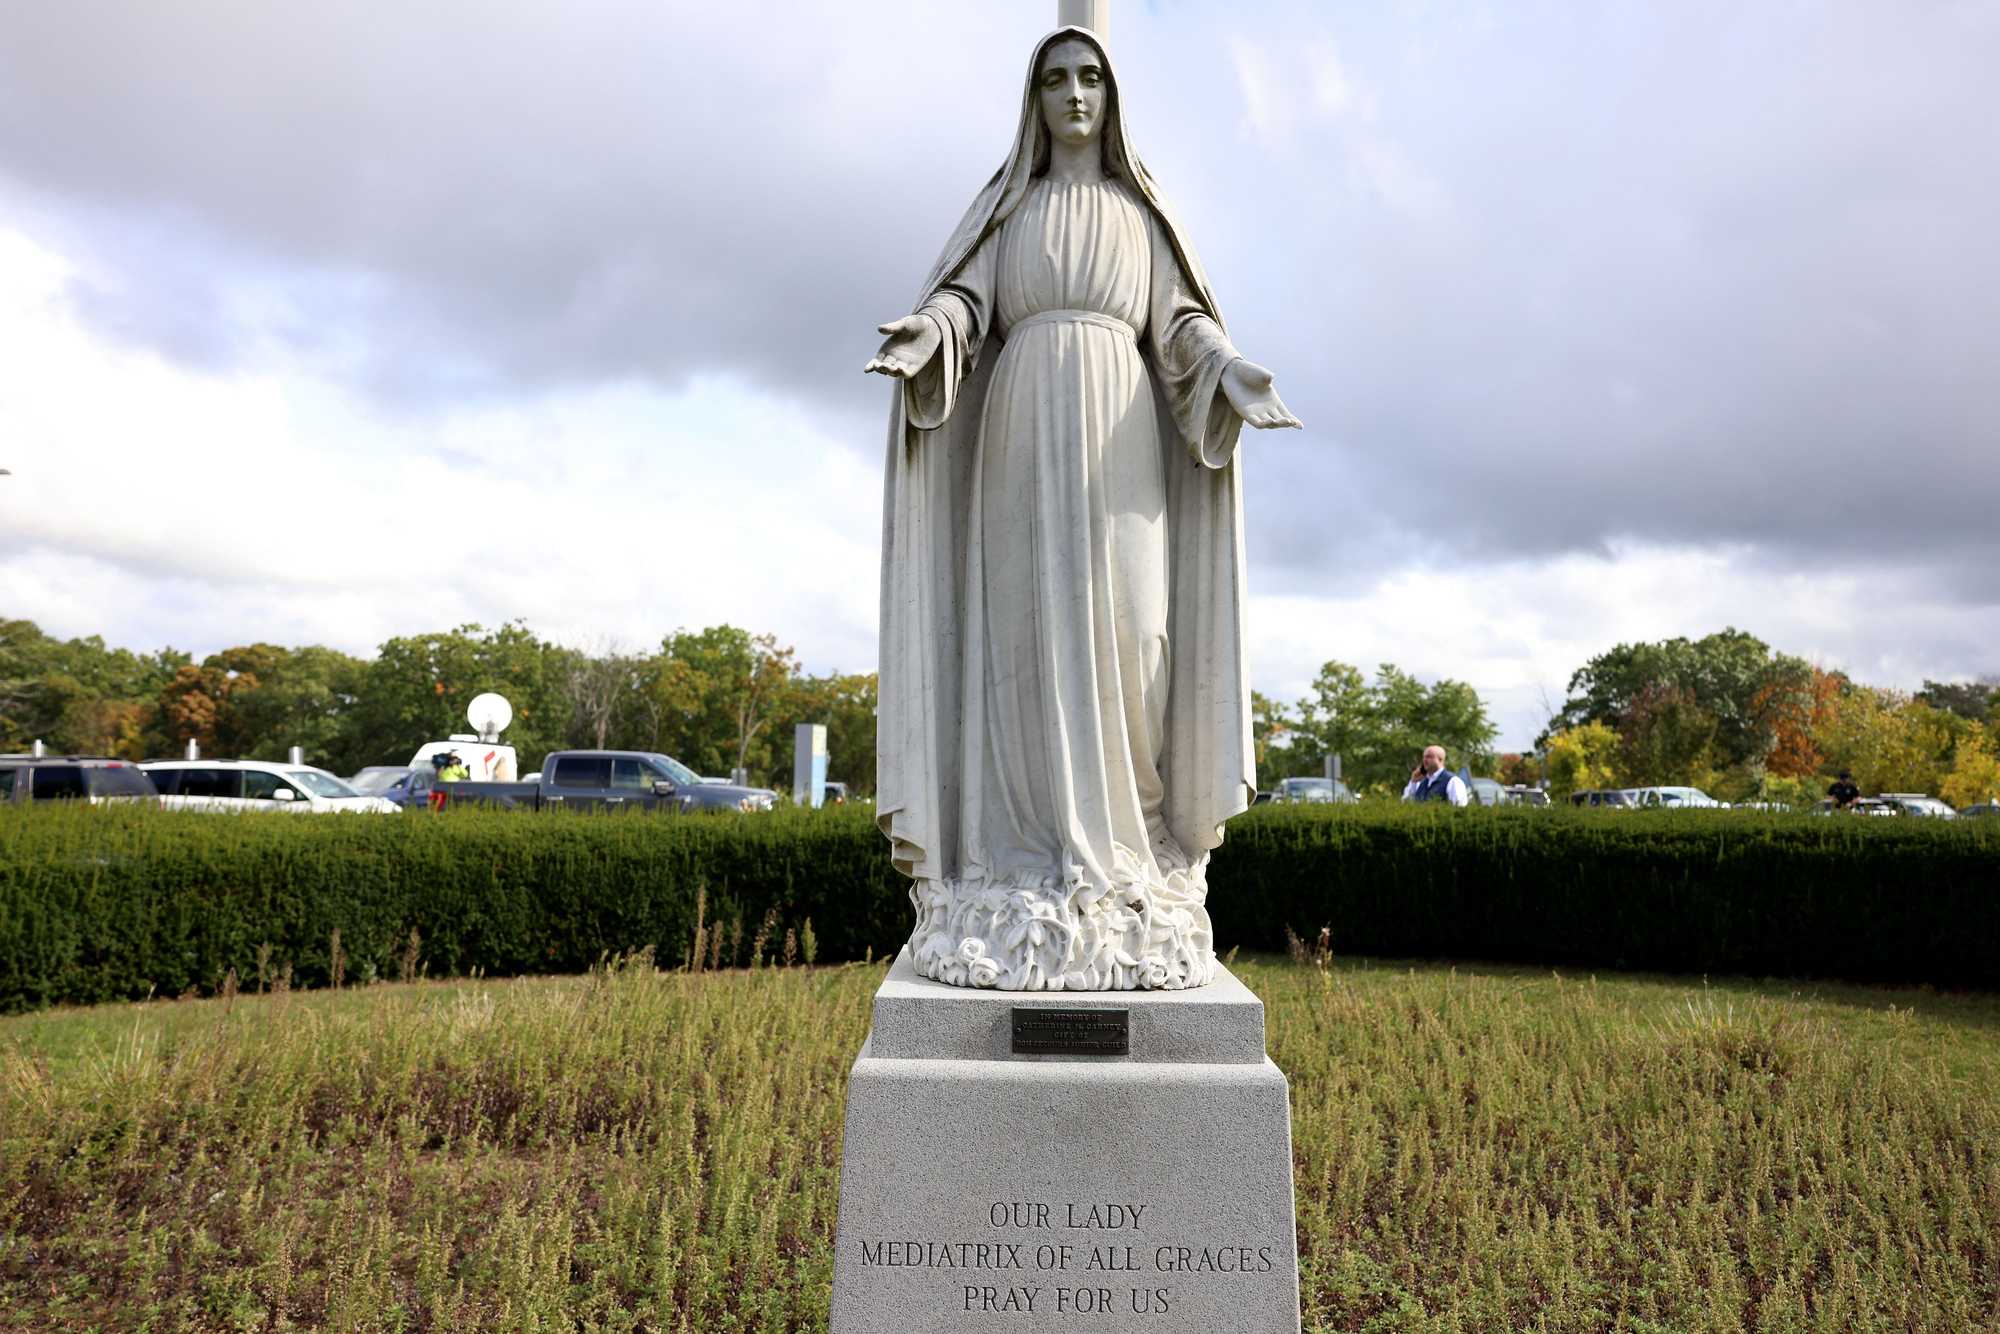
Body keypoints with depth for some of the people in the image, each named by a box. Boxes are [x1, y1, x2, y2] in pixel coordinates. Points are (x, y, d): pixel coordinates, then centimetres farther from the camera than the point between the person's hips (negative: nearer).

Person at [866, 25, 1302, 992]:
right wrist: (923, 335, -22)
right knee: (1026, 634, -10)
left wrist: (1233, 375, -13)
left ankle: (1123, 860, -4)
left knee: (1126, 633, -12)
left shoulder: (1143, 212, 20)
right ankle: (1033, 876, -6)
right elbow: (964, 300, 2)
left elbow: (1182, 326, 9)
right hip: (1025, 434, 0)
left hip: (1118, 439, 1)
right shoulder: (1004, 209, 18)